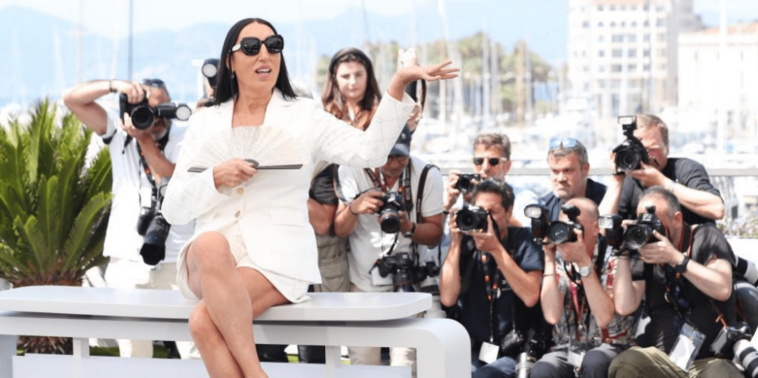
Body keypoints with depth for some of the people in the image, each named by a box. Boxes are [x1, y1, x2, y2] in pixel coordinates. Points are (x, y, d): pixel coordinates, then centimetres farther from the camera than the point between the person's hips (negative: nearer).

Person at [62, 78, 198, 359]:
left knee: (196, 349, -10)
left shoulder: (184, 136, 2)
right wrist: (115, 85, -12)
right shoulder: (120, 131, 8)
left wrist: (145, 139, -16)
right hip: (128, 258, 2)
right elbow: (72, 98, 2)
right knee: (133, 353, 6)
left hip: (177, 259, -2)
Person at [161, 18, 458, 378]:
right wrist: (215, 179, -8)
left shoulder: (304, 116, 12)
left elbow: (370, 151, -3)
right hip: (207, 262, 2)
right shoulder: (204, 122, 16)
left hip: (277, 258, -2)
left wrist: (399, 82, -11)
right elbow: (173, 209, 11)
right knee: (212, 245, -37)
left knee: (204, 321, -33)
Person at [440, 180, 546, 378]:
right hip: (472, 350, 3)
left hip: (514, 352, -2)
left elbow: (530, 297, -16)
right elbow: (447, 299, -7)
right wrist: (455, 243, -10)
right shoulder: (466, 244, 5)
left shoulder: (522, 240, -1)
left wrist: (496, 249, -20)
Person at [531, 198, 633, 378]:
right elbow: (552, 316, -13)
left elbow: (604, 318, -22)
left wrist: (583, 262, -26)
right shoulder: (559, 261, 0)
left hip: (608, 347, -3)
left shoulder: (613, 259, -10)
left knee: (594, 363, -36)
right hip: (567, 349, 3)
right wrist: (549, 259, -15)